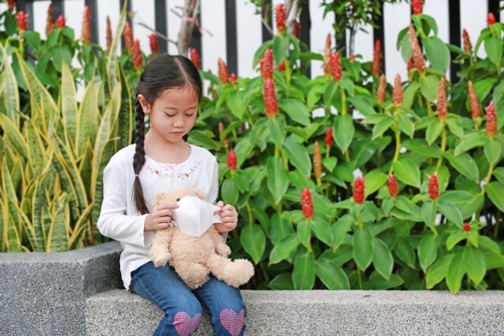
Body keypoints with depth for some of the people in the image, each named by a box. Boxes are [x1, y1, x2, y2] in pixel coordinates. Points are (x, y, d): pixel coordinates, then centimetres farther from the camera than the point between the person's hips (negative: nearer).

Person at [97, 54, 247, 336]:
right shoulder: (125, 162, -4)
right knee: (187, 313, -30)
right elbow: (107, 221, -2)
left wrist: (222, 224, -10)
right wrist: (146, 223, -20)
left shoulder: (205, 161, 7)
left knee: (232, 311, -24)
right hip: (148, 261, -3)